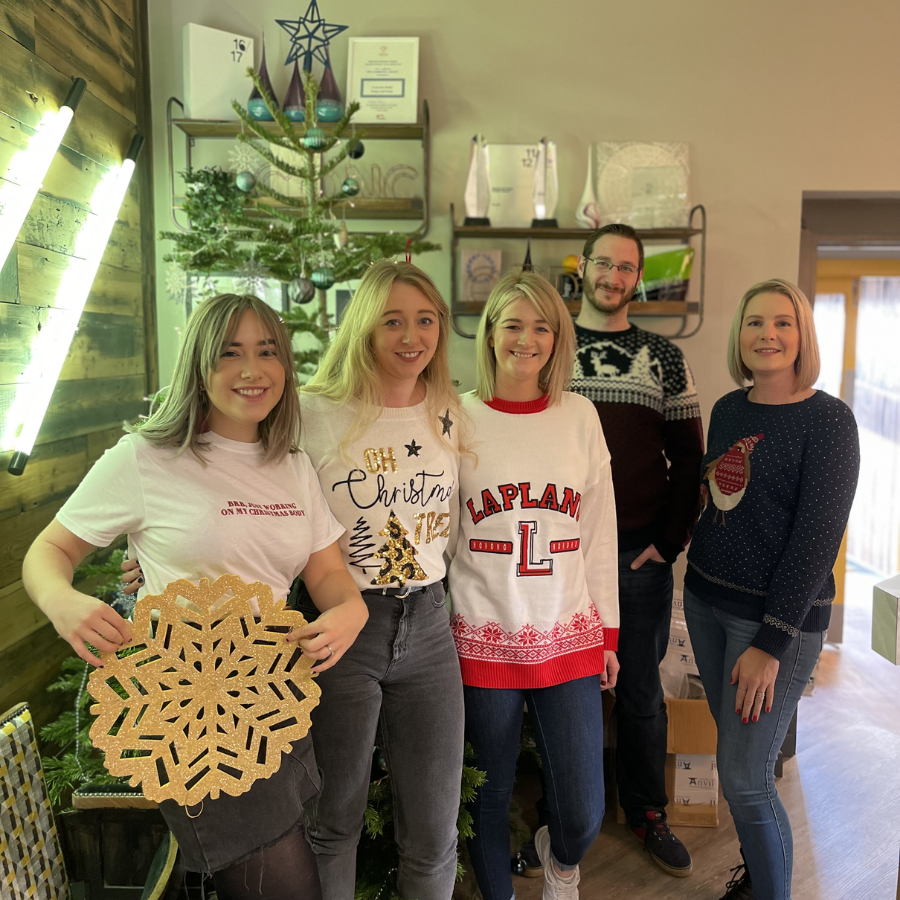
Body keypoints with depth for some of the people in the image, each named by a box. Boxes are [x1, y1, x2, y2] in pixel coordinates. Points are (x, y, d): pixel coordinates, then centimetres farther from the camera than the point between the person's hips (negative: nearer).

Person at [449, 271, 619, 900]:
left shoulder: (580, 416, 4)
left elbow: (600, 531, 8)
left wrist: (609, 630, 9)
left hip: (569, 635, 2)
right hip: (483, 637, -1)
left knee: (584, 813, 8)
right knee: (490, 800, 13)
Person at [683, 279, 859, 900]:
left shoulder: (828, 419, -12)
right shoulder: (727, 410, 6)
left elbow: (817, 539, -16)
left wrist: (771, 643, -17)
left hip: (780, 615, -5)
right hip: (706, 600, 6)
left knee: (745, 778, -2)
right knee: (737, 751, 17)